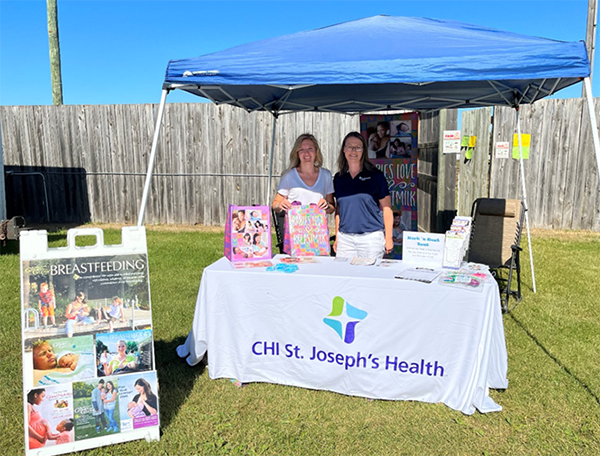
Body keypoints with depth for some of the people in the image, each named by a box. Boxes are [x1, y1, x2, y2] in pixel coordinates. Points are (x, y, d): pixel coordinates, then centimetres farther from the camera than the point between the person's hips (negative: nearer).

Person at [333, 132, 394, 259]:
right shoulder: (339, 178, 9)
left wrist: (388, 238, -3)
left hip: (371, 237, -3)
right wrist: (336, 238, 12)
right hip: (345, 238, 3)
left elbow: (386, 208, 0)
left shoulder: (375, 175, -1)